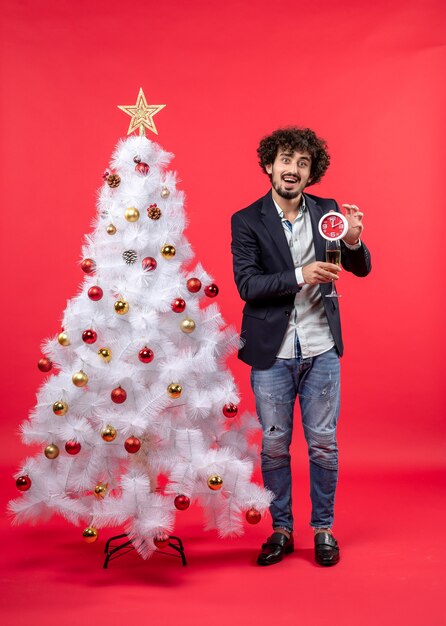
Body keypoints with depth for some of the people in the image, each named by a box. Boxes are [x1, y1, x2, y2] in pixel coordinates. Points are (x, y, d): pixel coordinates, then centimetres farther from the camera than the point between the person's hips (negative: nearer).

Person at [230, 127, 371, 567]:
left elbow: (361, 269, 3)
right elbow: (246, 284, -12)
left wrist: (353, 241, -18)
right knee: (274, 444, 9)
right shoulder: (247, 221, -4)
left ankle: (323, 528, 27)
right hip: (271, 352, -1)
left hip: (321, 349, 2)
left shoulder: (327, 212, 4)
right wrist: (301, 276, -24)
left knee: (323, 443, 9)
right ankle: (281, 530, 27)